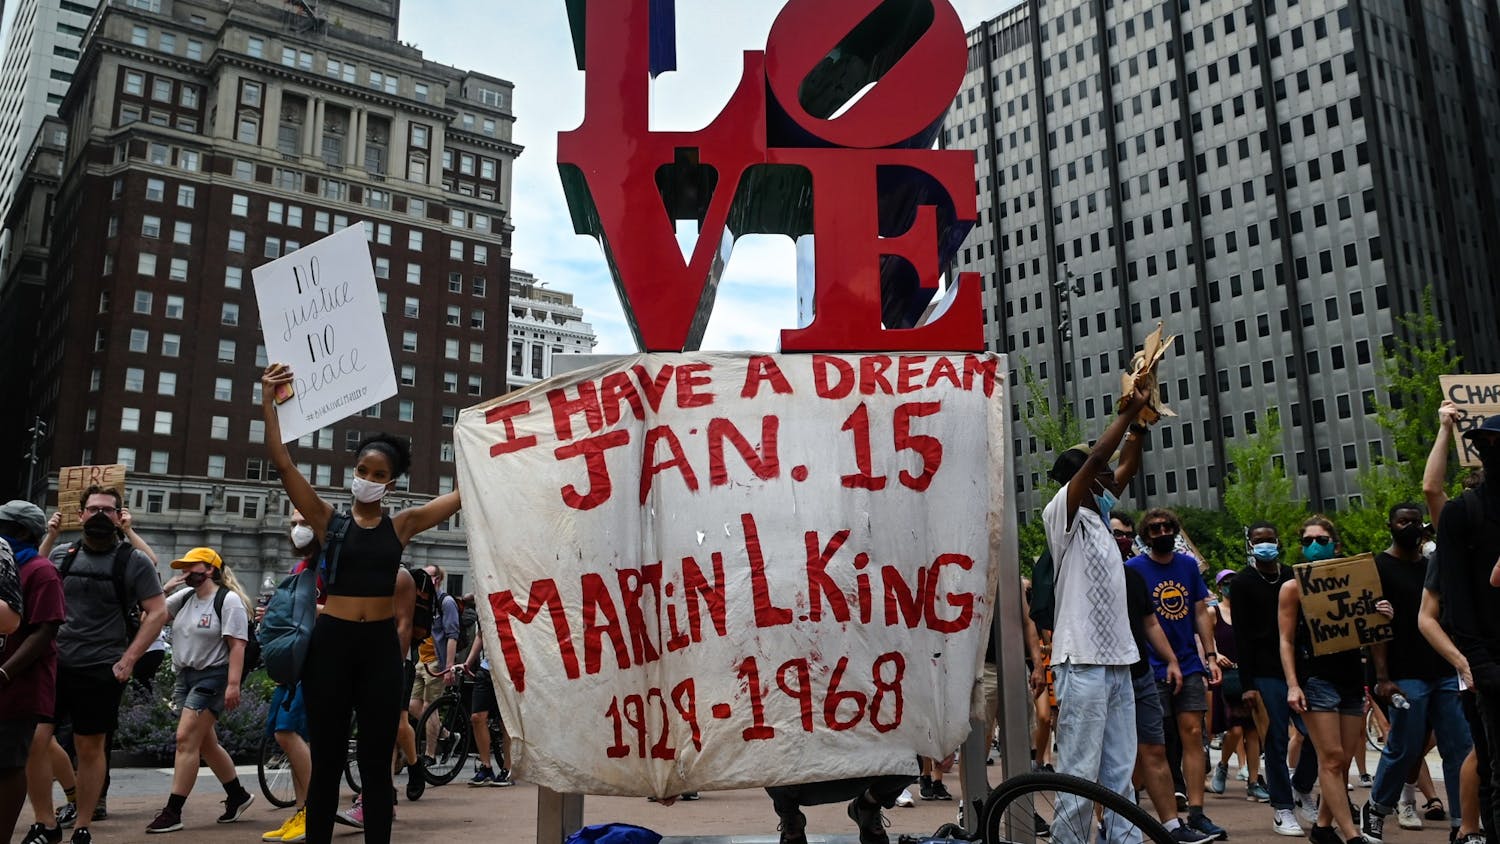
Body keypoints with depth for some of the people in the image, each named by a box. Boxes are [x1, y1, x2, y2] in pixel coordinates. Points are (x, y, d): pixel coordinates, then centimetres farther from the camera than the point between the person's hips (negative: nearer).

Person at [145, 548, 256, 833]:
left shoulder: (229, 600, -11)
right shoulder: (184, 597, 12)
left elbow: (237, 645, -17)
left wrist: (233, 684, -23)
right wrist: (166, 588, 1)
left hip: (212, 678, -8)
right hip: (186, 676, 8)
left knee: (186, 740, -12)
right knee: (205, 744, 14)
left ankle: (173, 812, -7)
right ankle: (238, 796, 28)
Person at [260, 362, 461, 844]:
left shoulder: (402, 525, 5)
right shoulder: (329, 521, 1)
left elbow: (463, 493, 4)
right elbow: (282, 463, -7)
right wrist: (269, 401, -13)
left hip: (381, 645, 1)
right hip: (332, 642, -1)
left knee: (376, 763, 8)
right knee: (326, 761, 8)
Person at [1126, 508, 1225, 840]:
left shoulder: (1189, 564, 9)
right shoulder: (1133, 568, -3)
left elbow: (1201, 614, 12)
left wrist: (1211, 656, 5)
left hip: (1190, 665, 4)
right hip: (1152, 669, -4)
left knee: (1193, 735, 1)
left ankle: (1196, 812, 5)